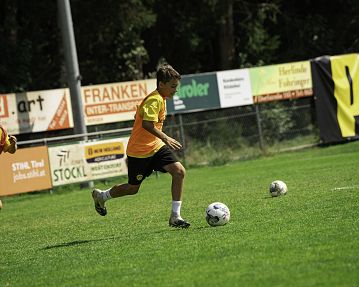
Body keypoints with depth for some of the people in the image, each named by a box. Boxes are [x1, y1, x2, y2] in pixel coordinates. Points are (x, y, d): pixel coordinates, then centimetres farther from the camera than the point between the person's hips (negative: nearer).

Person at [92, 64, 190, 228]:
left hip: (156, 147, 8)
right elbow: (146, 123, -35)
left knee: (179, 171, -13)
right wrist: (165, 138, -38)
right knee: (133, 188, 7)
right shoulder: (154, 100, -21)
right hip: (139, 151, -8)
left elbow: (137, 117, 19)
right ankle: (101, 196, 35)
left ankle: (175, 217, -11)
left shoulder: (161, 98, 9)